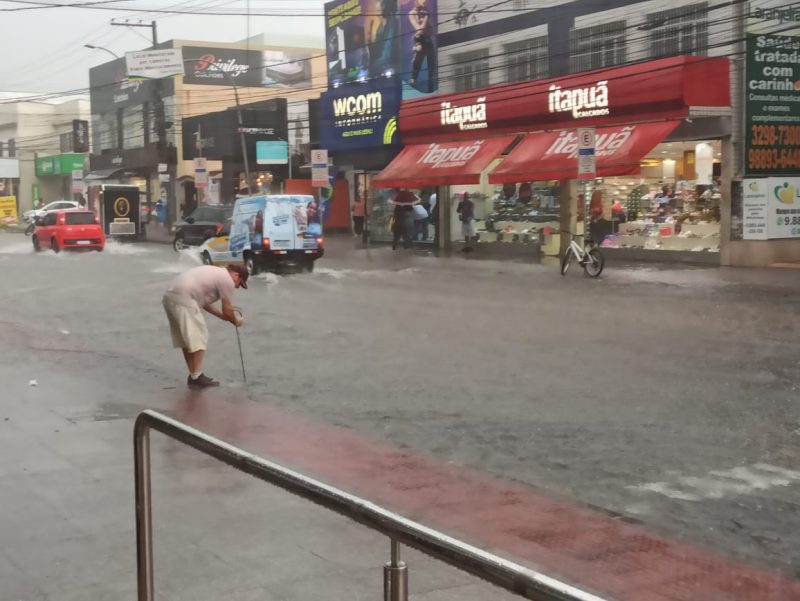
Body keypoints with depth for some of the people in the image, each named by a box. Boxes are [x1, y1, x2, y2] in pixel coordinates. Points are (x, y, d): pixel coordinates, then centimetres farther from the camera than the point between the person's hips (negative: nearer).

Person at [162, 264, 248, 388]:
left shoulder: (215, 272, 27)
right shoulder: (227, 280, -1)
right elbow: (227, 311, 3)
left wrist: (221, 315, 34)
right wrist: (236, 321, 21)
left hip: (170, 296, 10)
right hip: (183, 299, -10)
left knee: (186, 339, 15)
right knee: (198, 338, -4)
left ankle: (194, 376, 21)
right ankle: (197, 377, -4)